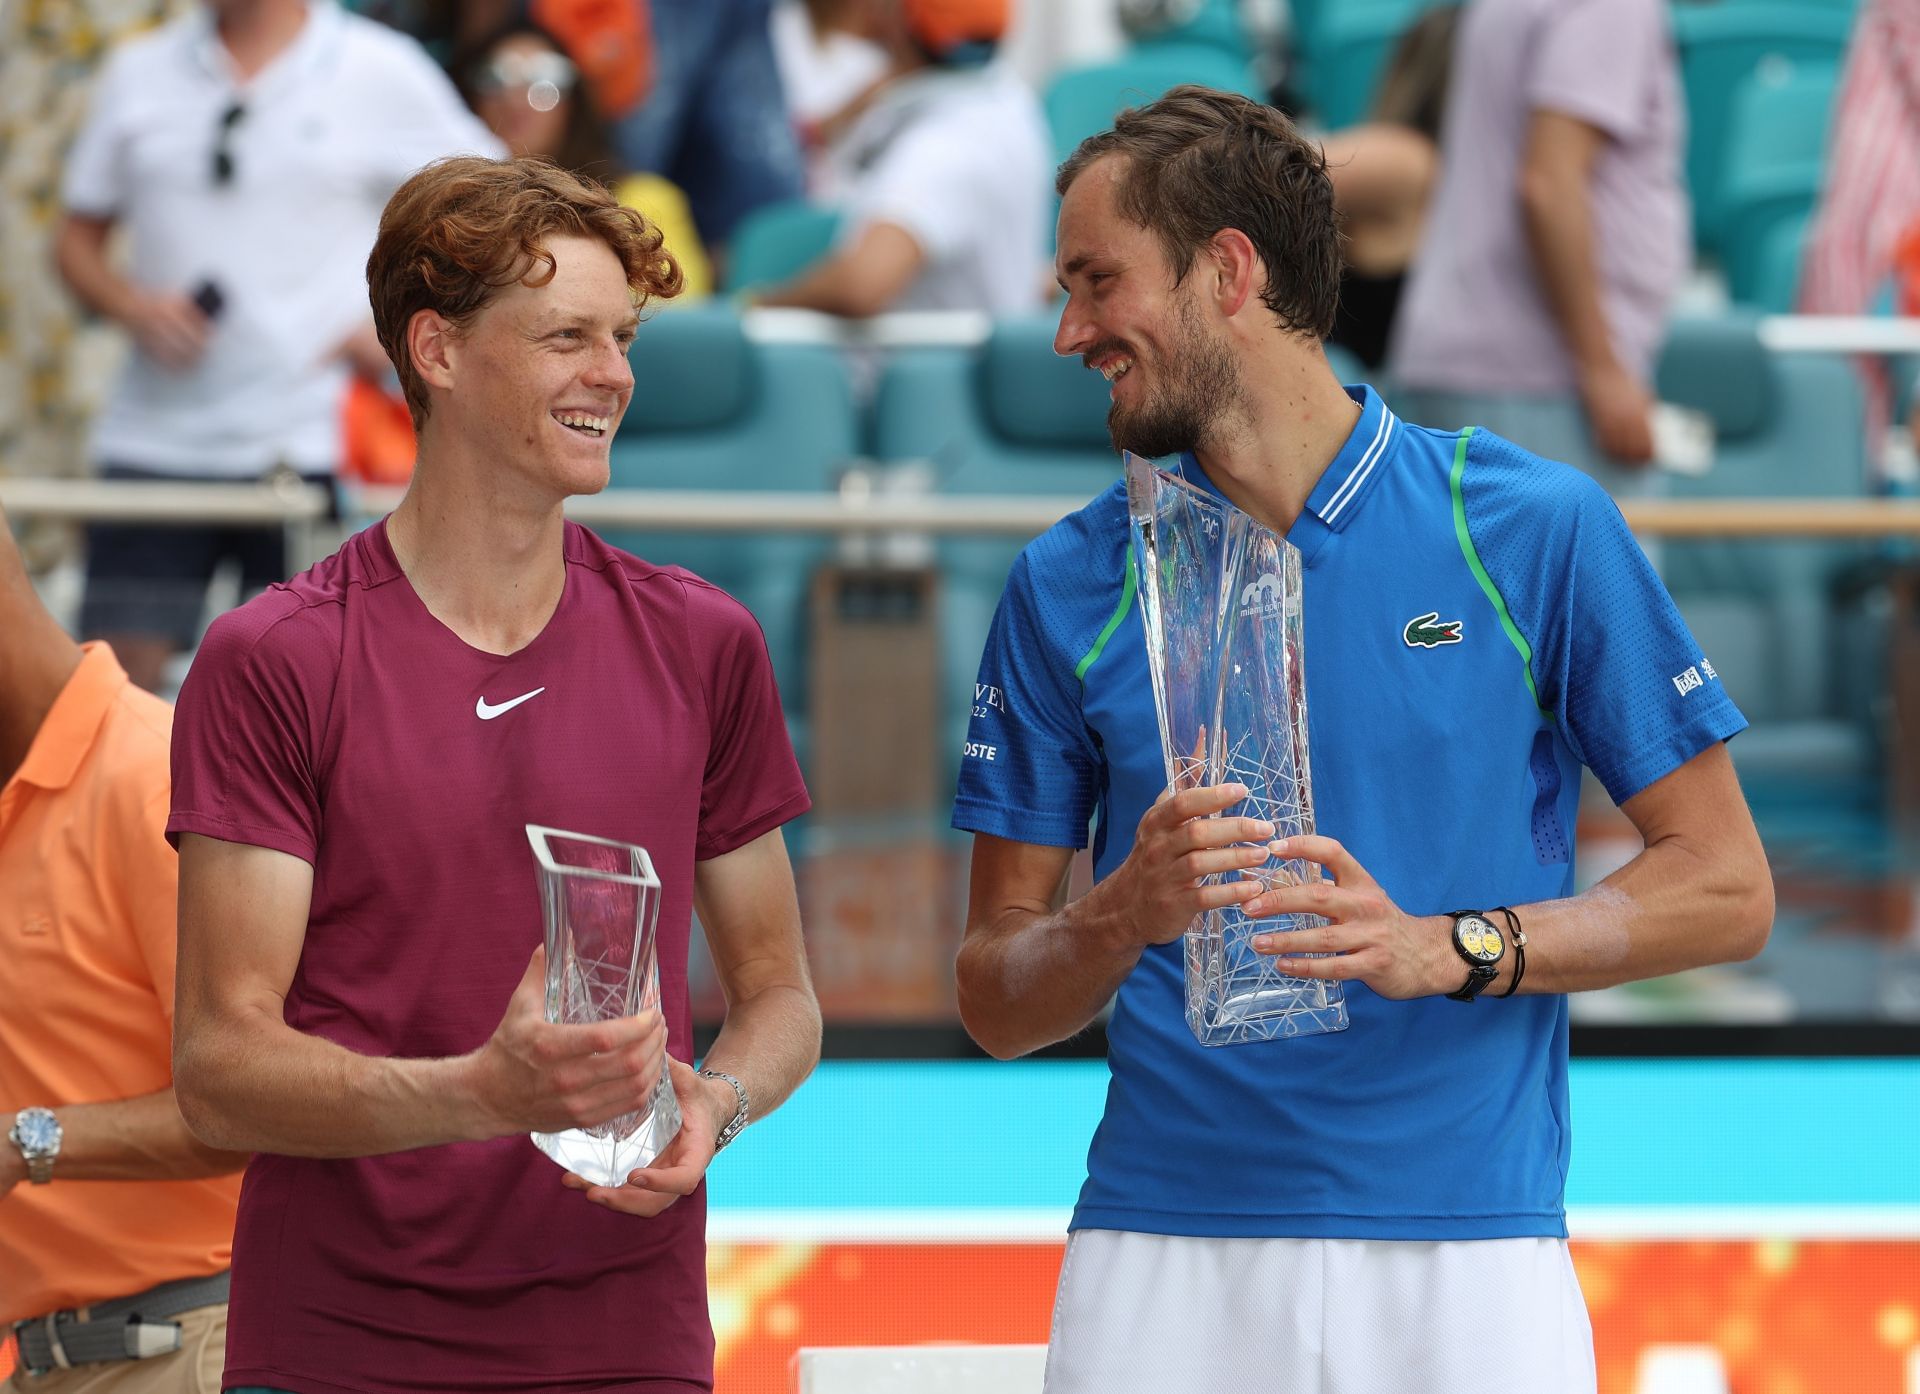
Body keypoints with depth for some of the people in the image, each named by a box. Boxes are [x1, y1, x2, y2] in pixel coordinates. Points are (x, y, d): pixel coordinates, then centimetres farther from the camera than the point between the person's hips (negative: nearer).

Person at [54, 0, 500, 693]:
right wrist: (133, 306, -5)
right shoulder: (138, 73, 9)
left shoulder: (382, 71, 1)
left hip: (302, 447, -2)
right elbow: (77, 239, 15)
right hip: (151, 443, 2)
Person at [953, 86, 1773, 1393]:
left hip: (1468, 1254, -2)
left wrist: (1440, 949, -12)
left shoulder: (1538, 531, 1)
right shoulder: (1073, 584, 8)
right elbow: (997, 1002, 9)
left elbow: (1726, 889, 1)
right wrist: (1124, 918, -12)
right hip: (1162, 1267, 2)